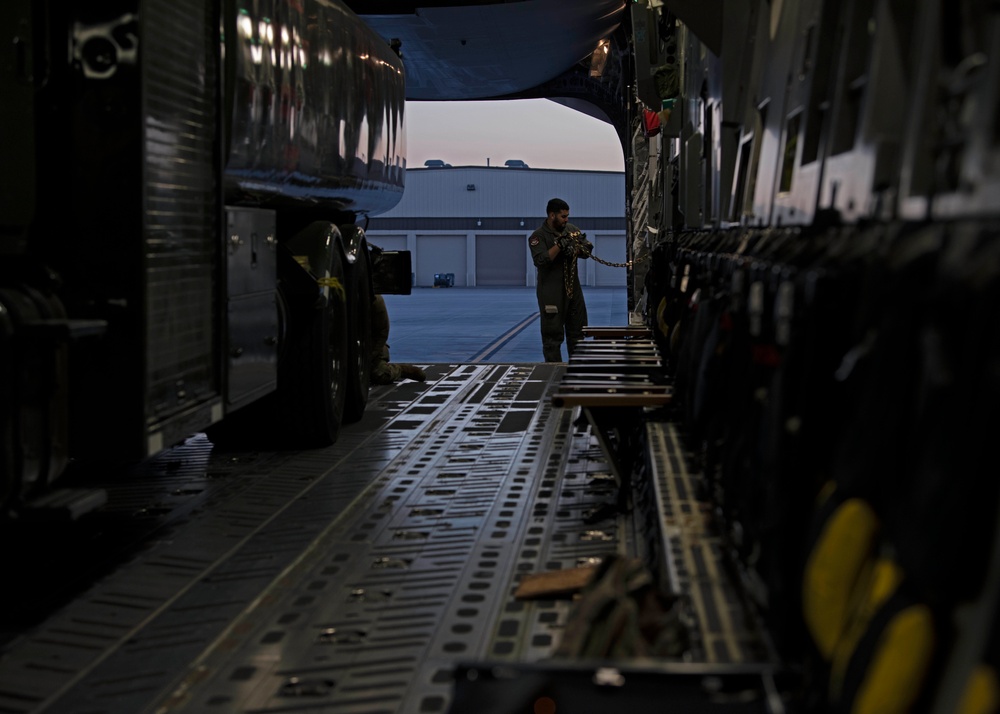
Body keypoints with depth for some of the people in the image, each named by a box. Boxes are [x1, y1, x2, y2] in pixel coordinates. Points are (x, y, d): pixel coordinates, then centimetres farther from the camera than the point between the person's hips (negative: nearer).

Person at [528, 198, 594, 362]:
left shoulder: (571, 229, 7)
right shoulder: (538, 236, -10)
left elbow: (587, 250, 6)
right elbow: (540, 260, -23)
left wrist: (575, 251, -15)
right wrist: (559, 245, -27)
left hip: (573, 289, 6)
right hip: (551, 293, -6)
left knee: (577, 330, 13)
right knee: (553, 334, -2)